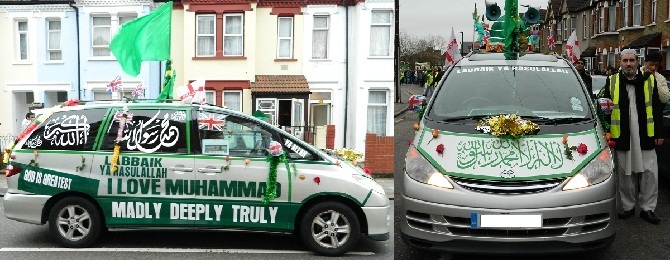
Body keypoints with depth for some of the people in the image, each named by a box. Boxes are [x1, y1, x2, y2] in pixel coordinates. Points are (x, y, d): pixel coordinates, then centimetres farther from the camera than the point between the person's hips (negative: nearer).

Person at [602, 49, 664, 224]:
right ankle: (628, 207, 21)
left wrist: (658, 134, 3)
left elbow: (657, 109, 7)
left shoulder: (649, 80, 6)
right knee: (625, 174, 8)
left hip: (645, 137, 0)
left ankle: (647, 208, 12)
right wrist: (607, 134, -2)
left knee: (650, 173, 0)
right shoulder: (612, 82, 5)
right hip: (622, 137, 0)